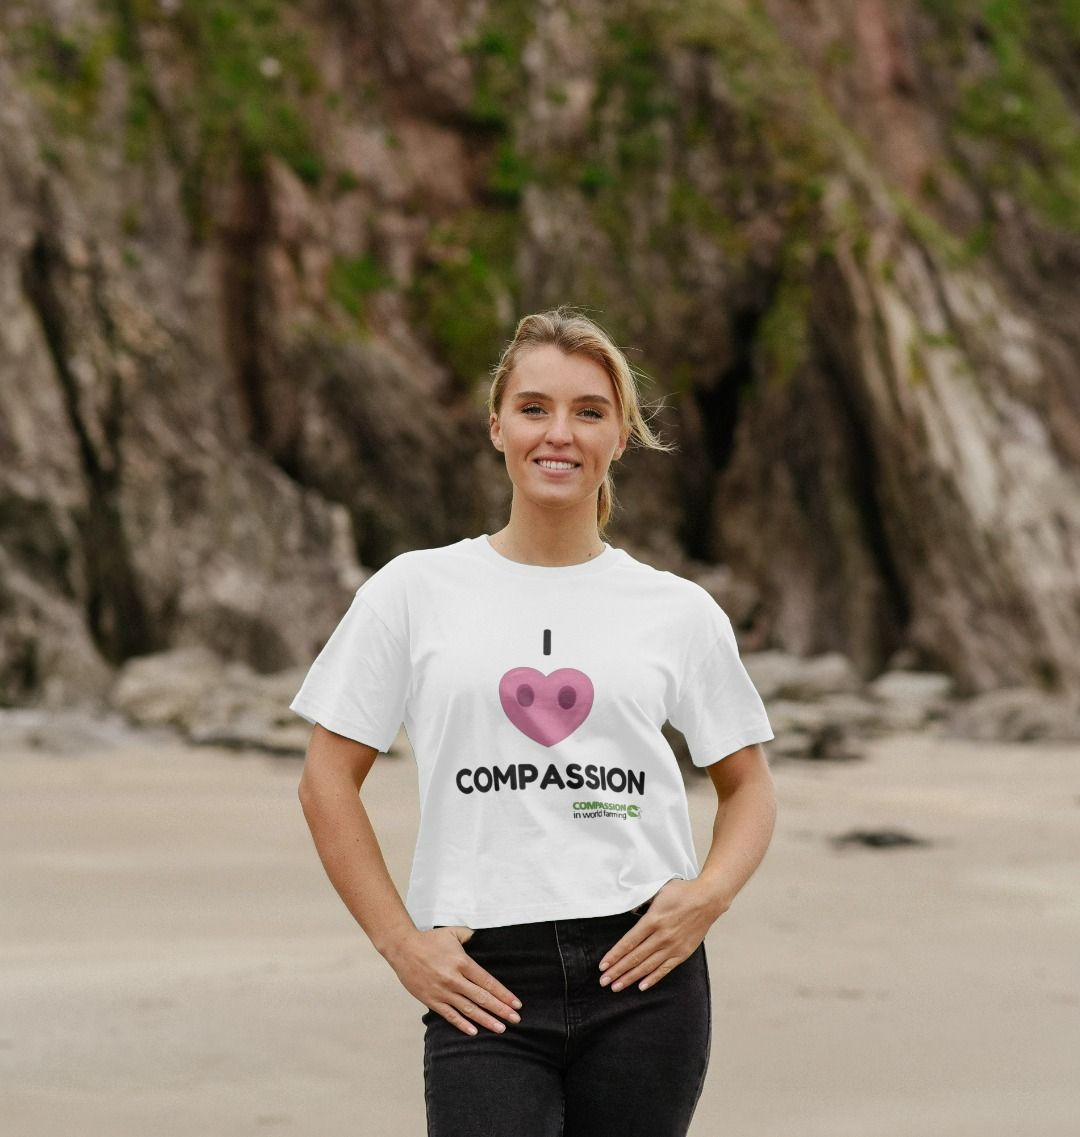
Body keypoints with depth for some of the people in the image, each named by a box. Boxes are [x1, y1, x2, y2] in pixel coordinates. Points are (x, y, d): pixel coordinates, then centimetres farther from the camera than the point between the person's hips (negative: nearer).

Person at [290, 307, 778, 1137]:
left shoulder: (678, 611, 8)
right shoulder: (415, 592, 5)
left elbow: (748, 785, 16)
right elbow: (329, 780, 6)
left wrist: (709, 895, -3)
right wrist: (400, 942, -2)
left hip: (643, 975, 1)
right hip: (485, 983, -1)